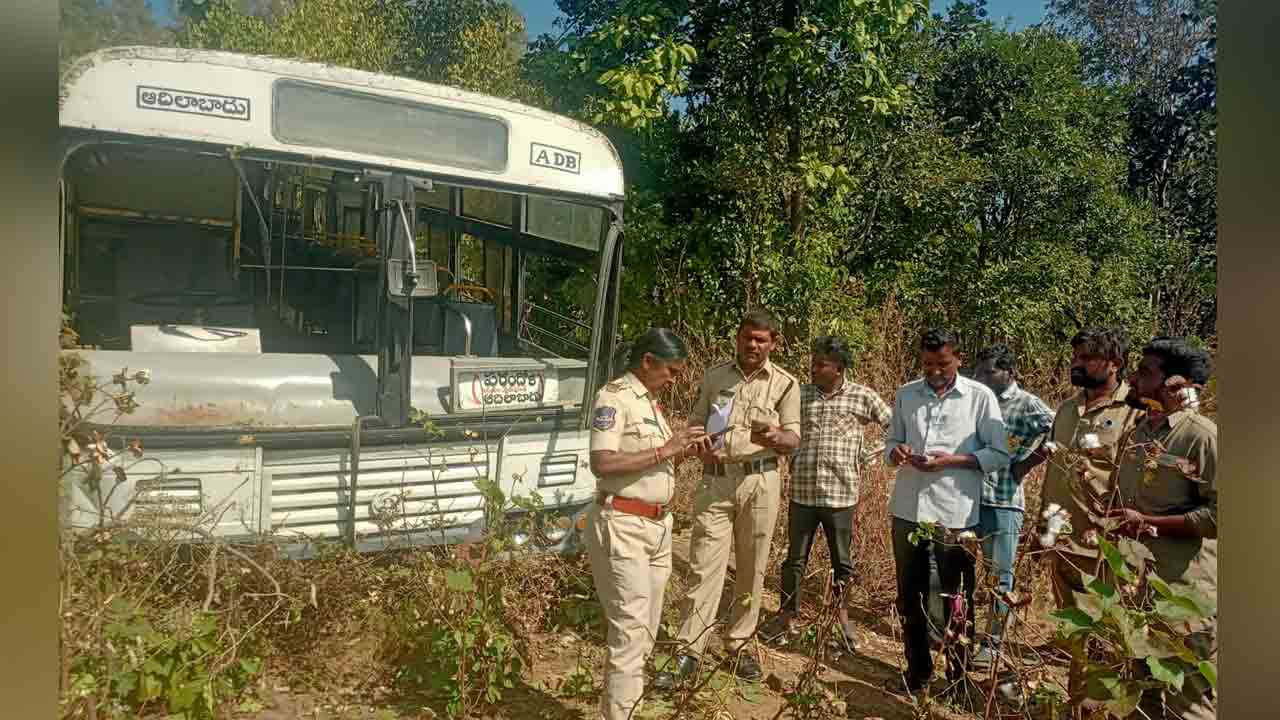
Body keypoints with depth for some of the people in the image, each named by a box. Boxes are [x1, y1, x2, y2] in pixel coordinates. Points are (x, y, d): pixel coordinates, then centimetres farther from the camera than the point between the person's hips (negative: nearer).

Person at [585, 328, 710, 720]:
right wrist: (664, 451, -21)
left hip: (658, 525, 9)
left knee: (647, 629, 16)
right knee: (630, 630, -5)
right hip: (623, 526, -9)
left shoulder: (650, 402, 14)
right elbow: (602, 464, -24)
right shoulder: (614, 397, -13)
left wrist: (680, 453, 4)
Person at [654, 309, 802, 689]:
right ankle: (688, 653, 4)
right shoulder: (715, 376, 8)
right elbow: (695, 424, 13)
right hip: (715, 480, 1)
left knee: (751, 569, 8)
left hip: (759, 482, 0)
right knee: (704, 566, -2)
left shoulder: (786, 383, 2)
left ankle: (739, 645, 25)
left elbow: (794, 440, 0)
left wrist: (776, 436, -24)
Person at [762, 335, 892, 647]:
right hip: (802, 491, 2)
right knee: (795, 558, 10)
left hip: (840, 493, -1)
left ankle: (842, 616, 34)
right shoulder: (800, 393, 2)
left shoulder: (862, 396, -4)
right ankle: (788, 615, 26)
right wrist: (791, 458, -3)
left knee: (842, 560, 14)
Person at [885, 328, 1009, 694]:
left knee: (958, 597, 10)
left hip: (956, 512, -3)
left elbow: (999, 455, -3)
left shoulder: (980, 396, -4)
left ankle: (958, 675, 28)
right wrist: (895, 452, -10)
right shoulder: (906, 394, 6)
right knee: (910, 593, 14)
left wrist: (951, 461, -16)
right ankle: (917, 668, 32)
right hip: (908, 508, 3)